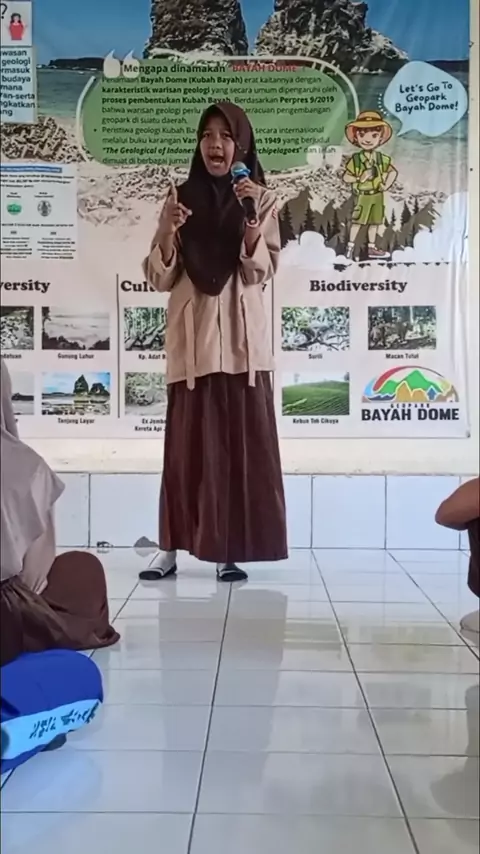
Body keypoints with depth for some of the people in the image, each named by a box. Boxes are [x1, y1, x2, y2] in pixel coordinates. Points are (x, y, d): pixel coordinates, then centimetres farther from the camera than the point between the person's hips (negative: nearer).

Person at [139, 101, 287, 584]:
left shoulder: (261, 200, 6)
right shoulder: (181, 198, 8)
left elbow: (260, 273, -4)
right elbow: (160, 278, 3)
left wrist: (251, 220, -16)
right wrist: (167, 233, -13)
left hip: (240, 337, 0)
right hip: (192, 336, 1)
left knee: (241, 442, 0)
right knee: (187, 442, 3)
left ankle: (230, 551, 9)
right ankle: (171, 548, 10)